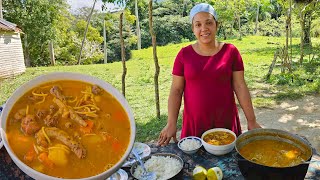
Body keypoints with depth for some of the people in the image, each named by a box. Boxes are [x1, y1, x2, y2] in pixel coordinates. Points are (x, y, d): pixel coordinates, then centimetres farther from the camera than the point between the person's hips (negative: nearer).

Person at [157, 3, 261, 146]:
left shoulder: (230, 51, -2)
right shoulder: (184, 54, -2)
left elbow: (240, 87, -1)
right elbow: (176, 90, -1)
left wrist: (251, 121, -1)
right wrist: (171, 123, -7)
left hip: (226, 122, 0)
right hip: (194, 122, 0)